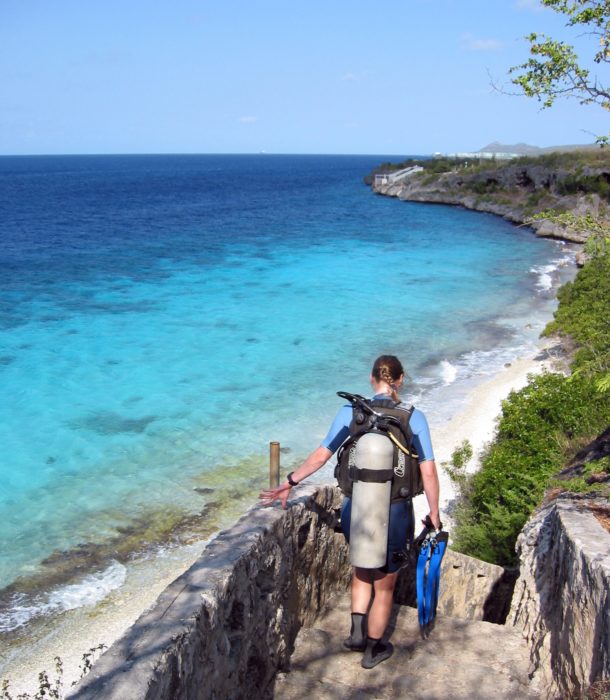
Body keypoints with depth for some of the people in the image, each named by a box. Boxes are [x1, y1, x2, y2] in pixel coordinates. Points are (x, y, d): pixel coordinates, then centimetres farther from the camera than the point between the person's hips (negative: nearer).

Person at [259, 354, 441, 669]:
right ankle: (373, 650, 37)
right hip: (394, 514, -1)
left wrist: (288, 484, 6)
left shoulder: (350, 412, -5)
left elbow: (320, 456, -4)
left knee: (361, 568, 32)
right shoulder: (413, 418, -9)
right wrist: (434, 515, 2)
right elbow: (428, 472, -10)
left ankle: (357, 631, 26)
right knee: (384, 585, 20)